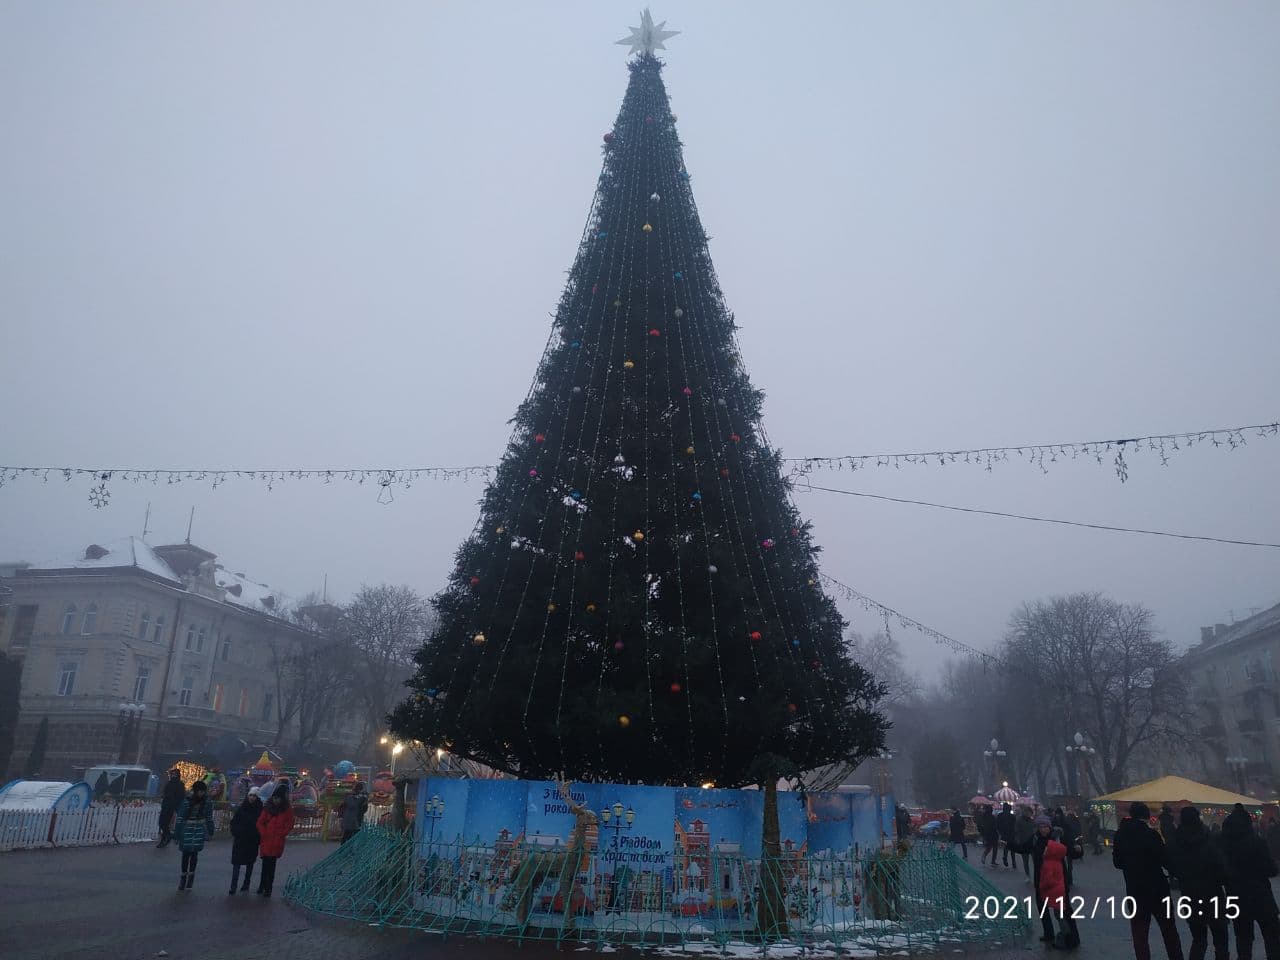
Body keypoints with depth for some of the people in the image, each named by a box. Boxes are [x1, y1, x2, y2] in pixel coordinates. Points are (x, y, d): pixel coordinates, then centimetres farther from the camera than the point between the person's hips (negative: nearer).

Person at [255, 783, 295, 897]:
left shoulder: (287, 810, 0)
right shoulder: (268, 808, 3)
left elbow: (289, 825, 2)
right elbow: (260, 822, 4)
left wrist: (280, 834, -7)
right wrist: (264, 834, -6)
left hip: (277, 842, -1)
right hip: (266, 841, 1)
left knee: (271, 865, 3)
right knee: (265, 865, 4)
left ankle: (267, 888, 10)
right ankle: (262, 887, 17)